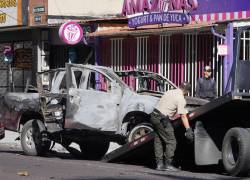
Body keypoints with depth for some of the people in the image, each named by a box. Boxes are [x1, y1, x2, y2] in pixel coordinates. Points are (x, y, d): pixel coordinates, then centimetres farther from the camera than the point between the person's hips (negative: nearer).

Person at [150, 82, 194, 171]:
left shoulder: (170, 92, 15)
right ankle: (168, 164, -5)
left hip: (154, 116, 9)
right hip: (162, 119, -9)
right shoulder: (180, 99, -10)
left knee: (158, 140, 14)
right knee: (171, 141, -3)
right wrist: (188, 130, -12)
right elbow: (183, 116, -13)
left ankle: (159, 164, 15)